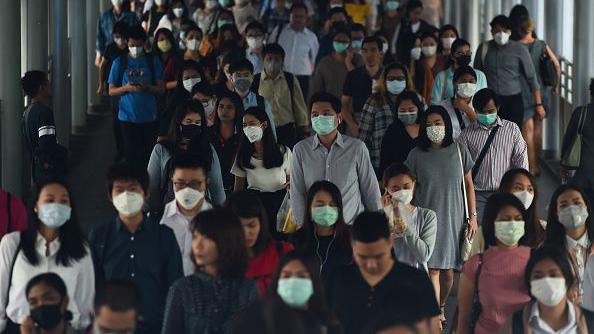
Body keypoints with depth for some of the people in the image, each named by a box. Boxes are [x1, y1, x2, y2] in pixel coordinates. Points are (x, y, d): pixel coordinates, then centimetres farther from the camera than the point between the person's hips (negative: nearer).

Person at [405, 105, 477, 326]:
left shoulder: (459, 151, 2)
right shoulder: (417, 155, -1)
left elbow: (469, 185, 8)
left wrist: (472, 216, 4)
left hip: (453, 220, 1)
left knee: (448, 271, 6)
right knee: (432, 269, -8)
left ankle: (441, 306, 32)